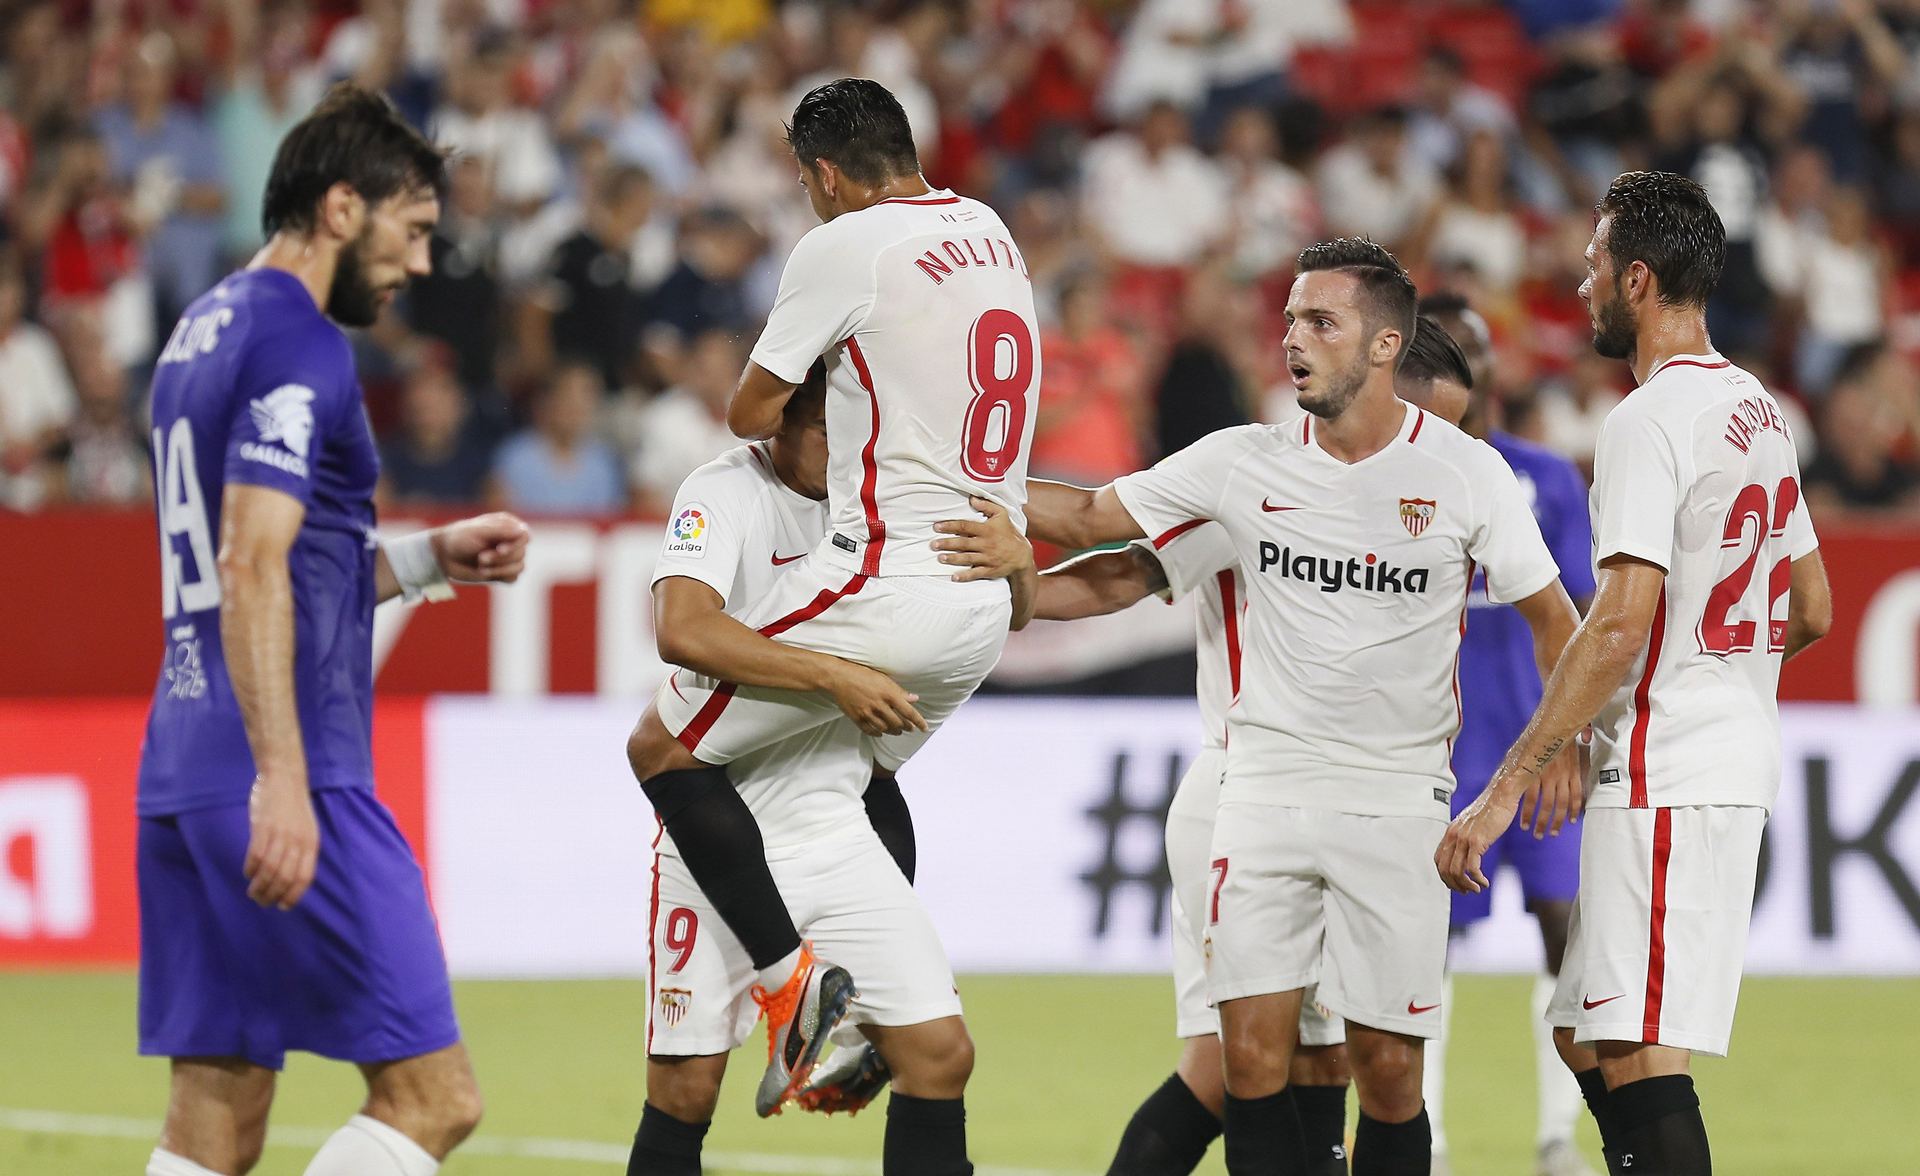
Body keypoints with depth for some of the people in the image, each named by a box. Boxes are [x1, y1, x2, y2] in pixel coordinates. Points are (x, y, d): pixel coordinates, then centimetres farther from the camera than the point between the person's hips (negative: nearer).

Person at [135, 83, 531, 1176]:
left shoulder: (201, 335, 20)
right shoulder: (298, 347, -10)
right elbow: (251, 570, -20)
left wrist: (428, 559, 23)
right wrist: (283, 781, -26)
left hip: (184, 774, 10)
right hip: (292, 779, -10)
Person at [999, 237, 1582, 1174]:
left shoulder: (1466, 472, -3)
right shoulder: (1243, 463, 2)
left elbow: (1549, 615, 6)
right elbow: (1090, 518, 9)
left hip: (1398, 805, -2)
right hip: (1265, 791, 2)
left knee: (1388, 1069, -2)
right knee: (1252, 1054, -7)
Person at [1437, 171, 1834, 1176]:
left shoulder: (1650, 421, -14)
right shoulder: (1760, 413, 15)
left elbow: (1623, 621, -22)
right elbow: (1811, 613, 21)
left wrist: (1503, 790, -23)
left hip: (1665, 780, -10)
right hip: (1737, 763, 10)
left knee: (1639, 1058, -11)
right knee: (1583, 1036, 16)